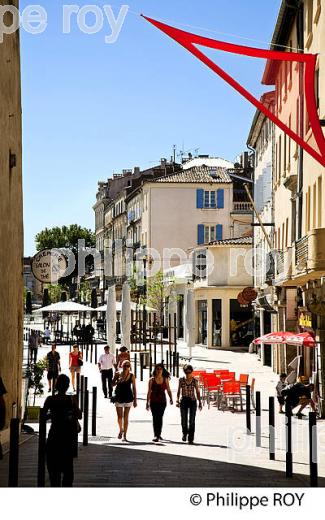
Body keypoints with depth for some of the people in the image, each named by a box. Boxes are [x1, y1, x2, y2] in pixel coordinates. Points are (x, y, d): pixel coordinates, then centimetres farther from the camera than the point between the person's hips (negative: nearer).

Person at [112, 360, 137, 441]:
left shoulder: (131, 376, -1)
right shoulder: (118, 374, -1)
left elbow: (134, 388, 3)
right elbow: (113, 384, 2)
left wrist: (135, 400, 2)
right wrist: (118, 381, -19)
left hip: (128, 398, 0)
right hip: (119, 398, 0)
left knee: (126, 417, 1)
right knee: (119, 416, 2)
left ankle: (124, 435, 7)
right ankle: (121, 430, 30)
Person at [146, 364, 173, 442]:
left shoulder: (165, 380, 6)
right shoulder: (152, 380, 2)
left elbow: (168, 390, 6)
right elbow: (149, 392, 3)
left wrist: (171, 398, -9)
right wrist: (147, 402, 1)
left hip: (162, 401, 1)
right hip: (154, 401, -1)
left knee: (160, 418, 3)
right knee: (155, 417, -8)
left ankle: (158, 434, 14)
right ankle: (156, 435, -11)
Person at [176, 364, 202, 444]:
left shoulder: (195, 380, 1)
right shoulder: (181, 380, 2)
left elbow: (197, 392, 4)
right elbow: (179, 391, 5)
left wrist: (200, 402, -1)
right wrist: (177, 400, -6)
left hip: (193, 401, -1)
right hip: (184, 401, 1)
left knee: (192, 421, -5)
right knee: (184, 420, 3)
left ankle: (191, 439, 0)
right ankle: (184, 433, 32)